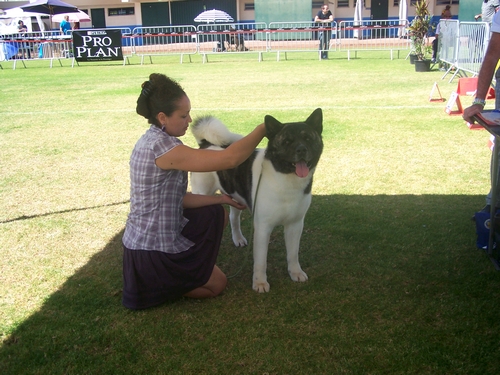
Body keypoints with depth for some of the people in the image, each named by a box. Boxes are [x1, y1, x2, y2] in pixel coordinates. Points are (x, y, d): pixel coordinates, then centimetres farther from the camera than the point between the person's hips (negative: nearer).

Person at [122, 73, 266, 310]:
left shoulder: (151, 140, 4)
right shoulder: (162, 147, -27)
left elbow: (175, 198, 8)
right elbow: (230, 159, -29)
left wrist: (221, 199, 5)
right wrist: (263, 129, -16)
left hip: (149, 236, 9)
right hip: (151, 251, -9)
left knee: (218, 215, 18)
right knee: (217, 284, 10)